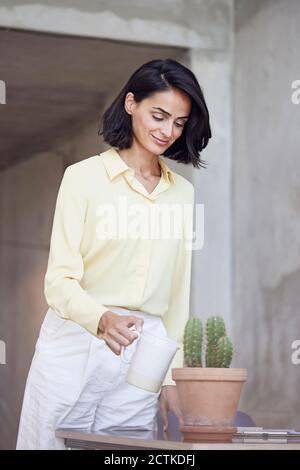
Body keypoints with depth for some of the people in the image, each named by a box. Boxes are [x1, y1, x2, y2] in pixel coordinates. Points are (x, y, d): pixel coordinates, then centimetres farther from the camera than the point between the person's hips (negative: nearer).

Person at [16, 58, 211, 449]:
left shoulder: (182, 192, 13)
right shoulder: (84, 176, -2)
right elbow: (60, 281, -9)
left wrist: (171, 377, 11)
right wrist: (103, 320, -28)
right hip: (74, 347, -4)